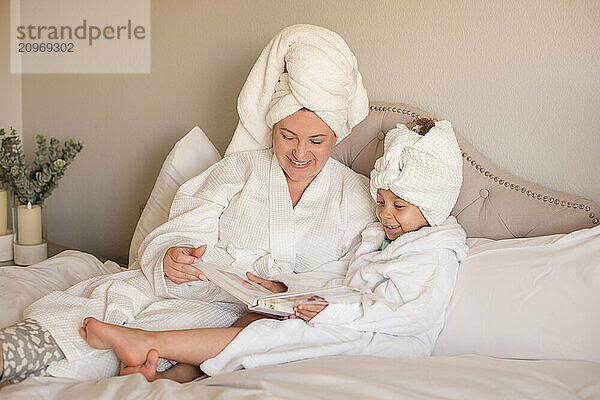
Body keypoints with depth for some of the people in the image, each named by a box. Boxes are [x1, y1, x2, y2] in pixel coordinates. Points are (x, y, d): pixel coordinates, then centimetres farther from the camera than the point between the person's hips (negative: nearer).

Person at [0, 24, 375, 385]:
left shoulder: (356, 193, 9)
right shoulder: (238, 168, 11)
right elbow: (177, 234, 1)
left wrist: (284, 291, -20)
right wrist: (170, 258, -25)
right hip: (188, 286, 3)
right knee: (113, 295, -29)